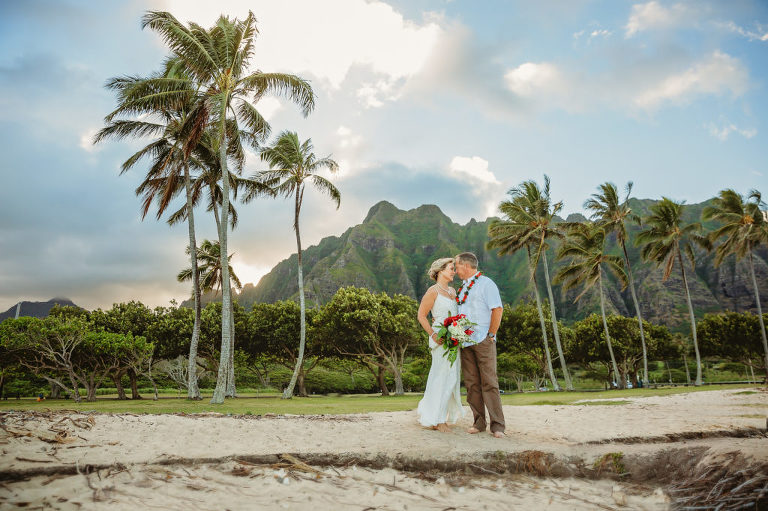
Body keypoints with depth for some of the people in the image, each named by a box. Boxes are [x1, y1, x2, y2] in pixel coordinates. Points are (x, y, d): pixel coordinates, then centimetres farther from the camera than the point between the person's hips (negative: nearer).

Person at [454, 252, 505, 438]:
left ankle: (497, 425, -4)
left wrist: (491, 335, -10)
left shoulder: (486, 284, -2)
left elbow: (497, 310, -8)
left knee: (489, 382, -7)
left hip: (483, 341, -7)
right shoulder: (463, 287, 20)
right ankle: (479, 422, 11)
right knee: (472, 383, 5)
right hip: (465, 342, 7)